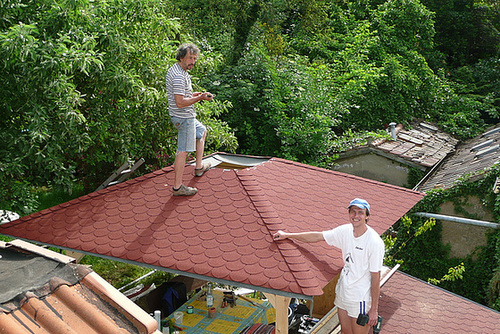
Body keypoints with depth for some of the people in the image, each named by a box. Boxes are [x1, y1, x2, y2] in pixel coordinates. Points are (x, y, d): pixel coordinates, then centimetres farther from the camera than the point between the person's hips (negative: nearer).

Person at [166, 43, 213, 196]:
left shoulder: (174, 70, 11)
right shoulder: (179, 76, -23)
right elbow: (180, 102, -29)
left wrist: (195, 94, 12)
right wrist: (200, 98, -22)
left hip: (185, 116, 11)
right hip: (184, 117, -11)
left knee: (202, 132, 29)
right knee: (183, 151, -7)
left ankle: (199, 167, 36)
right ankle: (177, 187, -2)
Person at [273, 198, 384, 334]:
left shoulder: (375, 242, -20)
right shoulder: (345, 231, -2)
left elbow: (376, 277, -17)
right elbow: (317, 236, 8)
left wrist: (374, 309, -13)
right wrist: (288, 235, 10)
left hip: (361, 299, -6)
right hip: (343, 292, 6)